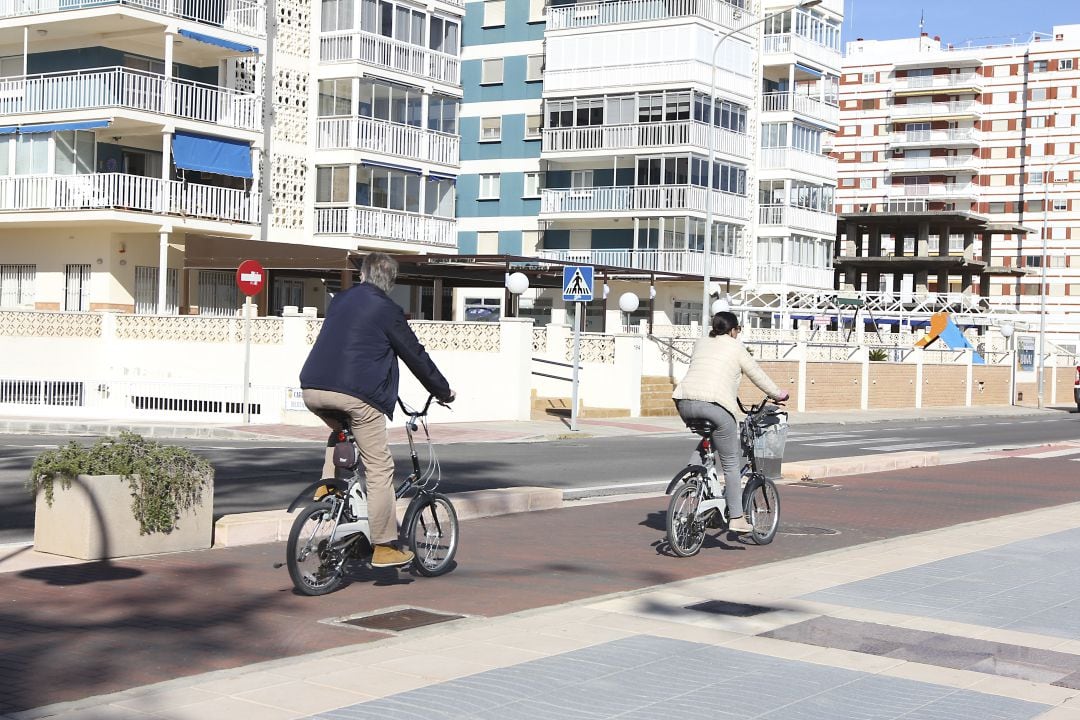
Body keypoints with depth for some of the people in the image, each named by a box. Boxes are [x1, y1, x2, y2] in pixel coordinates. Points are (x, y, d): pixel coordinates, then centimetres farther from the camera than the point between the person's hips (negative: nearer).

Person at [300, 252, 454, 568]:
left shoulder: (340, 300, 20)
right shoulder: (387, 310, 1)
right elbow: (415, 355, 5)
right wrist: (443, 390, 18)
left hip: (314, 390, 6)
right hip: (356, 394, -6)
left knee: (341, 431, 37)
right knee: (379, 468, 2)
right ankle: (384, 548, 3)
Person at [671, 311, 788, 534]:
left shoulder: (701, 343, 24)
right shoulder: (735, 347, 10)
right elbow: (757, 375, 17)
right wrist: (778, 395, 33)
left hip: (685, 402, 5)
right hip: (715, 403, -5)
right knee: (731, 463, 3)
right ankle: (736, 518, 0)